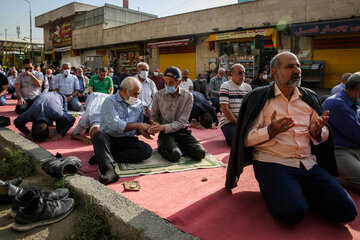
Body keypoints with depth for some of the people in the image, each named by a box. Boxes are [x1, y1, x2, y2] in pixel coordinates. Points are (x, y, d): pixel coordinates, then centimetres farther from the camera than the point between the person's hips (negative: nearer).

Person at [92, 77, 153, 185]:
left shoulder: (138, 104, 13)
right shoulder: (110, 101, -4)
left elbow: (140, 124, 17)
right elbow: (115, 124, -18)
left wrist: (142, 130, -8)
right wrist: (139, 125, -16)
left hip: (127, 140, 4)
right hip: (109, 138, -3)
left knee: (147, 150, -24)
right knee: (99, 135, -35)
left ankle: (101, 157, -28)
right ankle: (109, 170, -52)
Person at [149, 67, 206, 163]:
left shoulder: (188, 96, -5)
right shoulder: (158, 95, -3)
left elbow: (182, 122, -10)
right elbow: (154, 117, 9)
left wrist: (163, 127, -23)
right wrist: (155, 127, -15)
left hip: (182, 131, 2)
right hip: (166, 133, -2)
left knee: (200, 153, -18)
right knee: (174, 155, -30)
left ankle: (179, 145, 8)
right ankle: (162, 147, 4)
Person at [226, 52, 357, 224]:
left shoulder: (309, 98, 16)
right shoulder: (259, 98, 0)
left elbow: (323, 137, 20)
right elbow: (247, 138, -4)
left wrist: (316, 132, -5)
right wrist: (271, 131, -23)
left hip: (309, 164, 5)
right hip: (273, 163, -5)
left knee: (347, 211, -11)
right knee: (292, 212, -28)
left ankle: (299, 193, 11)